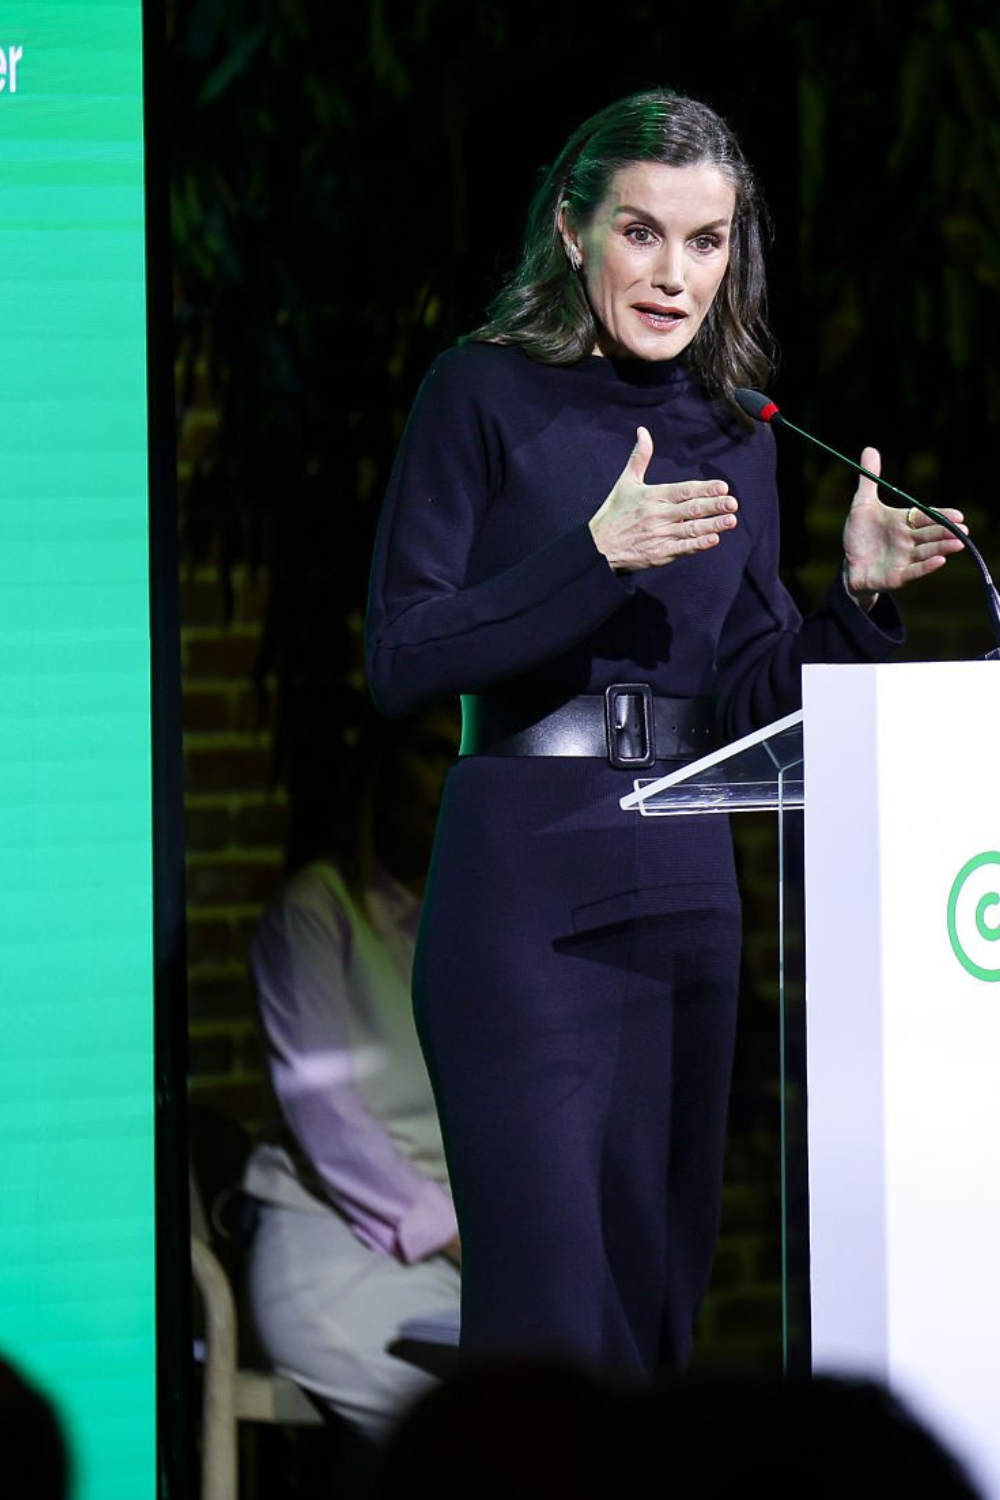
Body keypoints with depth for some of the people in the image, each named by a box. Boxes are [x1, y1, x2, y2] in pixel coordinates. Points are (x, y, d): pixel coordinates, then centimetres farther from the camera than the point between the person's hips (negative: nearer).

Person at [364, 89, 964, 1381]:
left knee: (658, 1269, 7)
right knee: (549, 1285, -12)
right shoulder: (487, 393, -2)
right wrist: (597, 556, -19)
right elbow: (401, 660, -10)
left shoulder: (733, 433, 13)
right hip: (522, 879, -6)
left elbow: (750, 701, 13)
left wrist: (859, 595, -4)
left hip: (689, 885, 6)